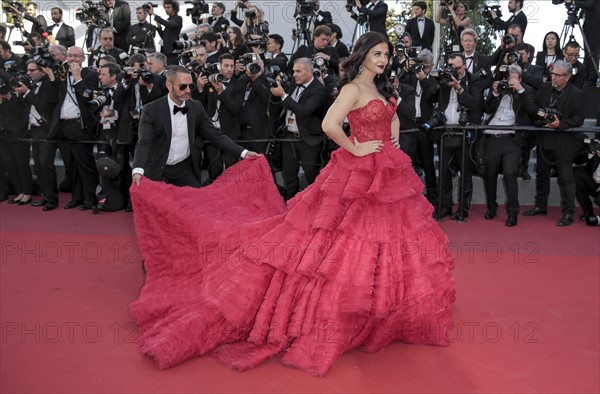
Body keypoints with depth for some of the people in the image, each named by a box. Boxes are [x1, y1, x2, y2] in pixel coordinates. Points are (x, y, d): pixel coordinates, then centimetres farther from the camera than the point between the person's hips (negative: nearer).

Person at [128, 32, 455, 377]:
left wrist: (394, 145, 14)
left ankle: (386, 309, 33)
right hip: (360, 175, -8)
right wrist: (356, 149, -19)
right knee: (350, 242, -5)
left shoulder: (383, 89, 13)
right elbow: (329, 125, -30)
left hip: (387, 175, 8)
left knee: (386, 242, 15)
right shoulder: (353, 89, -13)